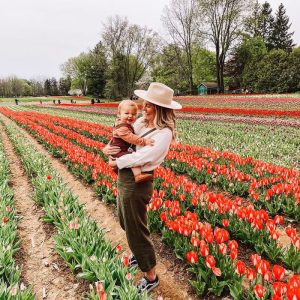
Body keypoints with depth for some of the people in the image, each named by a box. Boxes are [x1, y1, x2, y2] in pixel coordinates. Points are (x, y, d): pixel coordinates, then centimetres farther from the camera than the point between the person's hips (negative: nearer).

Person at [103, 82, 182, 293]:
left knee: (136, 229, 7)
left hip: (137, 183, -9)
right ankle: (140, 252, 57)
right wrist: (108, 148, -8)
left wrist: (116, 162, -12)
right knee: (126, 222, 27)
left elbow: (142, 157, -25)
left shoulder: (164, 132, -19)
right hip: (125, 178, 9)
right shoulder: (141, 122, 4)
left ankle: (151, 277, 30)